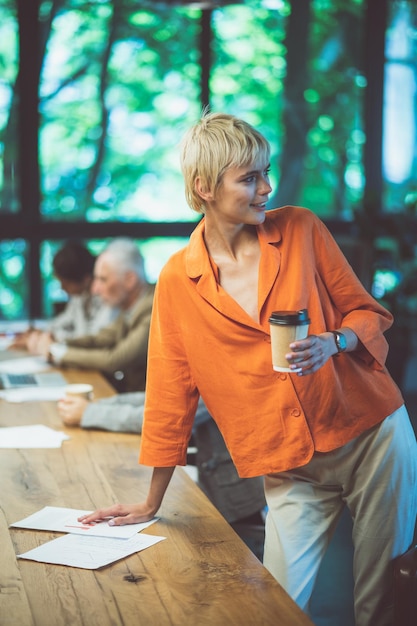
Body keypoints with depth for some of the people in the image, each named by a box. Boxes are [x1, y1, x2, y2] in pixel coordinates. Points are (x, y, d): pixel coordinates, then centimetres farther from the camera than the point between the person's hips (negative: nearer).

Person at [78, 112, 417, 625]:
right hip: (292, 471, 0)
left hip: (374, 435, 1)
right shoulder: (177, 281, -3)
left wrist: (333, 343, -16)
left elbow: (368, 312, 7)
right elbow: (171, 395, 4)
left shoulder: (301, 229, -2)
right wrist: (152, 503, 9)